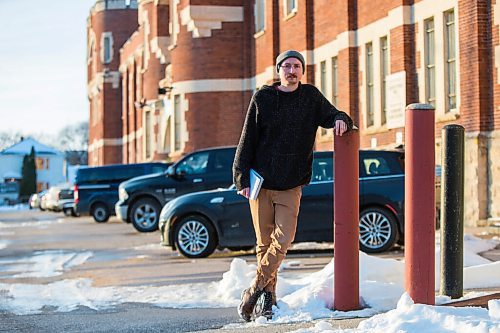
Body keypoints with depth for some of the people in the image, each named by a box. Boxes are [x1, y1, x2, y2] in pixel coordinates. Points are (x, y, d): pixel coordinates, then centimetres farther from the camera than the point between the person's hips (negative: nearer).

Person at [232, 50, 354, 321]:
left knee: (283, 239, -11)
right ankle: (268, 297, 16)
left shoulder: (311, 97, 6)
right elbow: (247, 140, 1)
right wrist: (243, 179, -5)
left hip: (291, 184, 1)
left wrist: (340, 120, -15)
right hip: (261, 181, -1)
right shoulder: (262, 98, 1)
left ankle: (254, 291, 3)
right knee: (264, 242, 3)